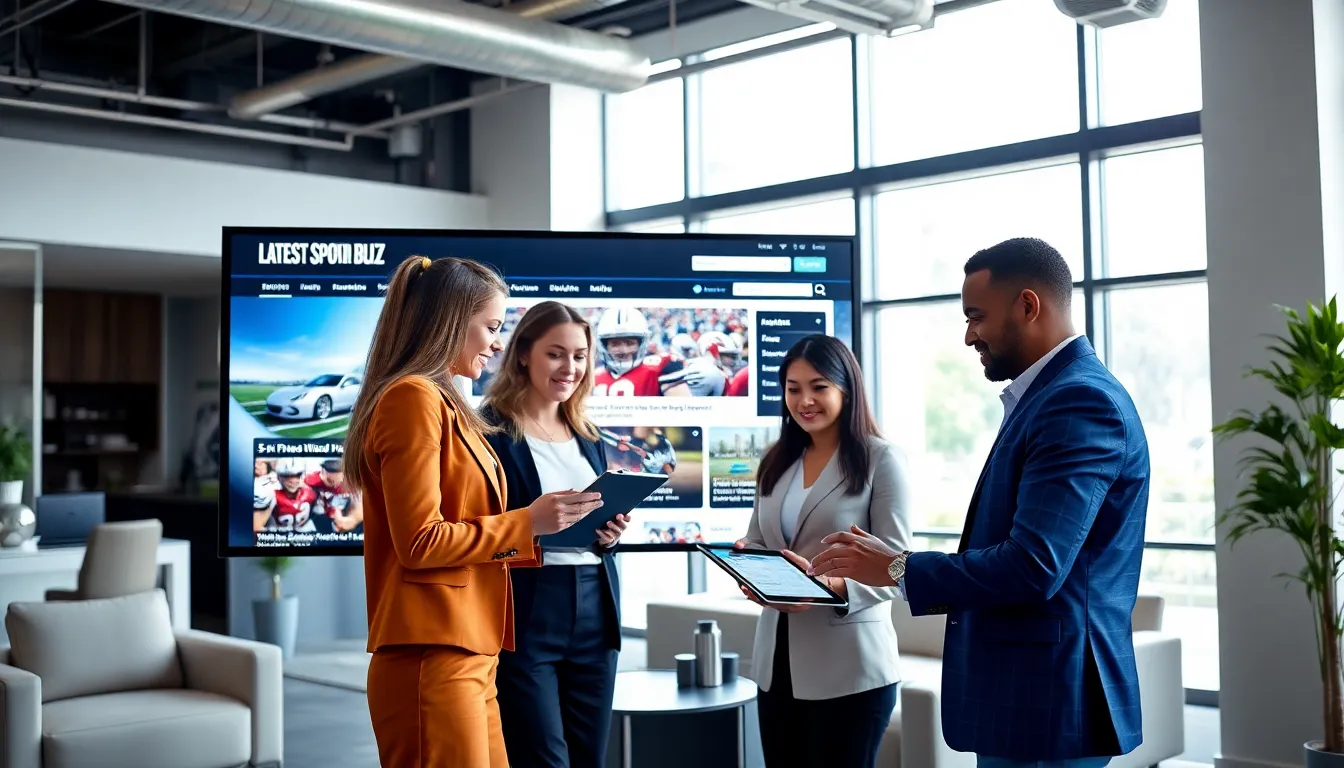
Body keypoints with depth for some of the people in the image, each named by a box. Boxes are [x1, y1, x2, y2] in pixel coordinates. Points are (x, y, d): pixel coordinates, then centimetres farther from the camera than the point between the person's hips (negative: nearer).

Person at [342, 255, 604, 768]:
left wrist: (544, 533, 13)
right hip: (432, 660, -9)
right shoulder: (413, 397, -10)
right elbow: (420, 542, -16)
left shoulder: (444, 405, 17)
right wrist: (526, 522, -10)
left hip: (466, 655, 9)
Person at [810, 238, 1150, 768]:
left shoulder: (1082, 401, -18)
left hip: (1046, 703, -9)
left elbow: (1033, 566, -25)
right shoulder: (1049, 394, 13)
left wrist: (898, 568, -15)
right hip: (1023, 693, 9)